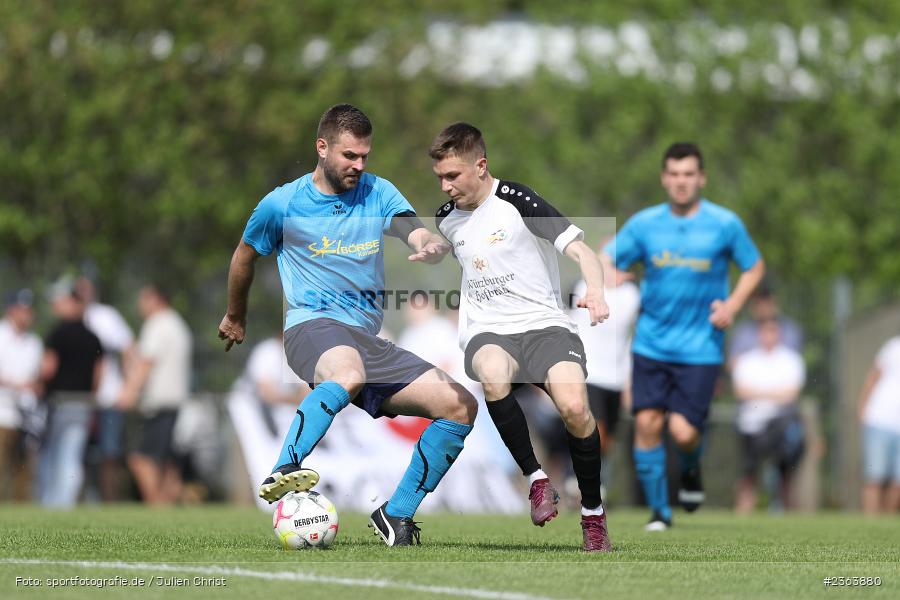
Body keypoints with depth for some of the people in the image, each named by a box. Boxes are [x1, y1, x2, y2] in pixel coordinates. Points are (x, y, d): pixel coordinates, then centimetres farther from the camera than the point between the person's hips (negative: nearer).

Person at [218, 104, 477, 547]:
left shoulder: (379, 193, 10)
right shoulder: (283, 204, 2)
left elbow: (420, 235, -6)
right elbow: (245, 256, 20)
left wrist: (432, 247, -32)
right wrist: (235, 318, 33)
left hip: (368, 340, 5)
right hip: (312, 326, -5)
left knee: (461, 406, -8)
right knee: (349, 376, -42)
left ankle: (396, 514, -1)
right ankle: (284, 471, -47)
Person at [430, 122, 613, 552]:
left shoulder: (517, 202, -5)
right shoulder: (447, 219, 13)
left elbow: (580, 250, -13)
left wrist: (594, 291, -28)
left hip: (543, 323, -3)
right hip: (487, 334, 3)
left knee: (574, 407, -30)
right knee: (494, 376, -37)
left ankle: (593, 514, -8)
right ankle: (536, 479, -20)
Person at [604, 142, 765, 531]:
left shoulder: (725, 224, -2)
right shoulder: (645, 224, 2)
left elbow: (754, 267, 10)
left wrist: (732, 305, -6)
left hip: (700, 349, -2)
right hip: (651, 344, 2)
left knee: (683, 432, -11)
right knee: (647, 422, -7)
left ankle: (691, 470, 26)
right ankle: (659, 510, 9)